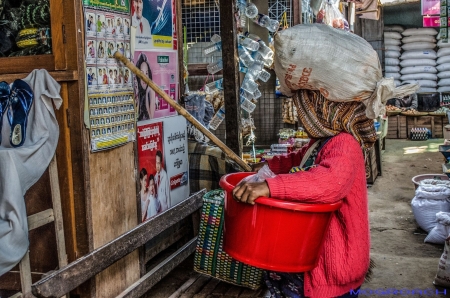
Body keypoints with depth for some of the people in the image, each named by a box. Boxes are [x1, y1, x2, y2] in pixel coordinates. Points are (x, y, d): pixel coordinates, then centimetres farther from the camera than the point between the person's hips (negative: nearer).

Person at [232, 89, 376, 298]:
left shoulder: (344, 145, -24)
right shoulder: (320, 142, 7)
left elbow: (333, 180, -46)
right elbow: (298, 160, 31)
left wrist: (270, 187, -54)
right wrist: (271, 166, 18)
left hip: (334, 257, -9)